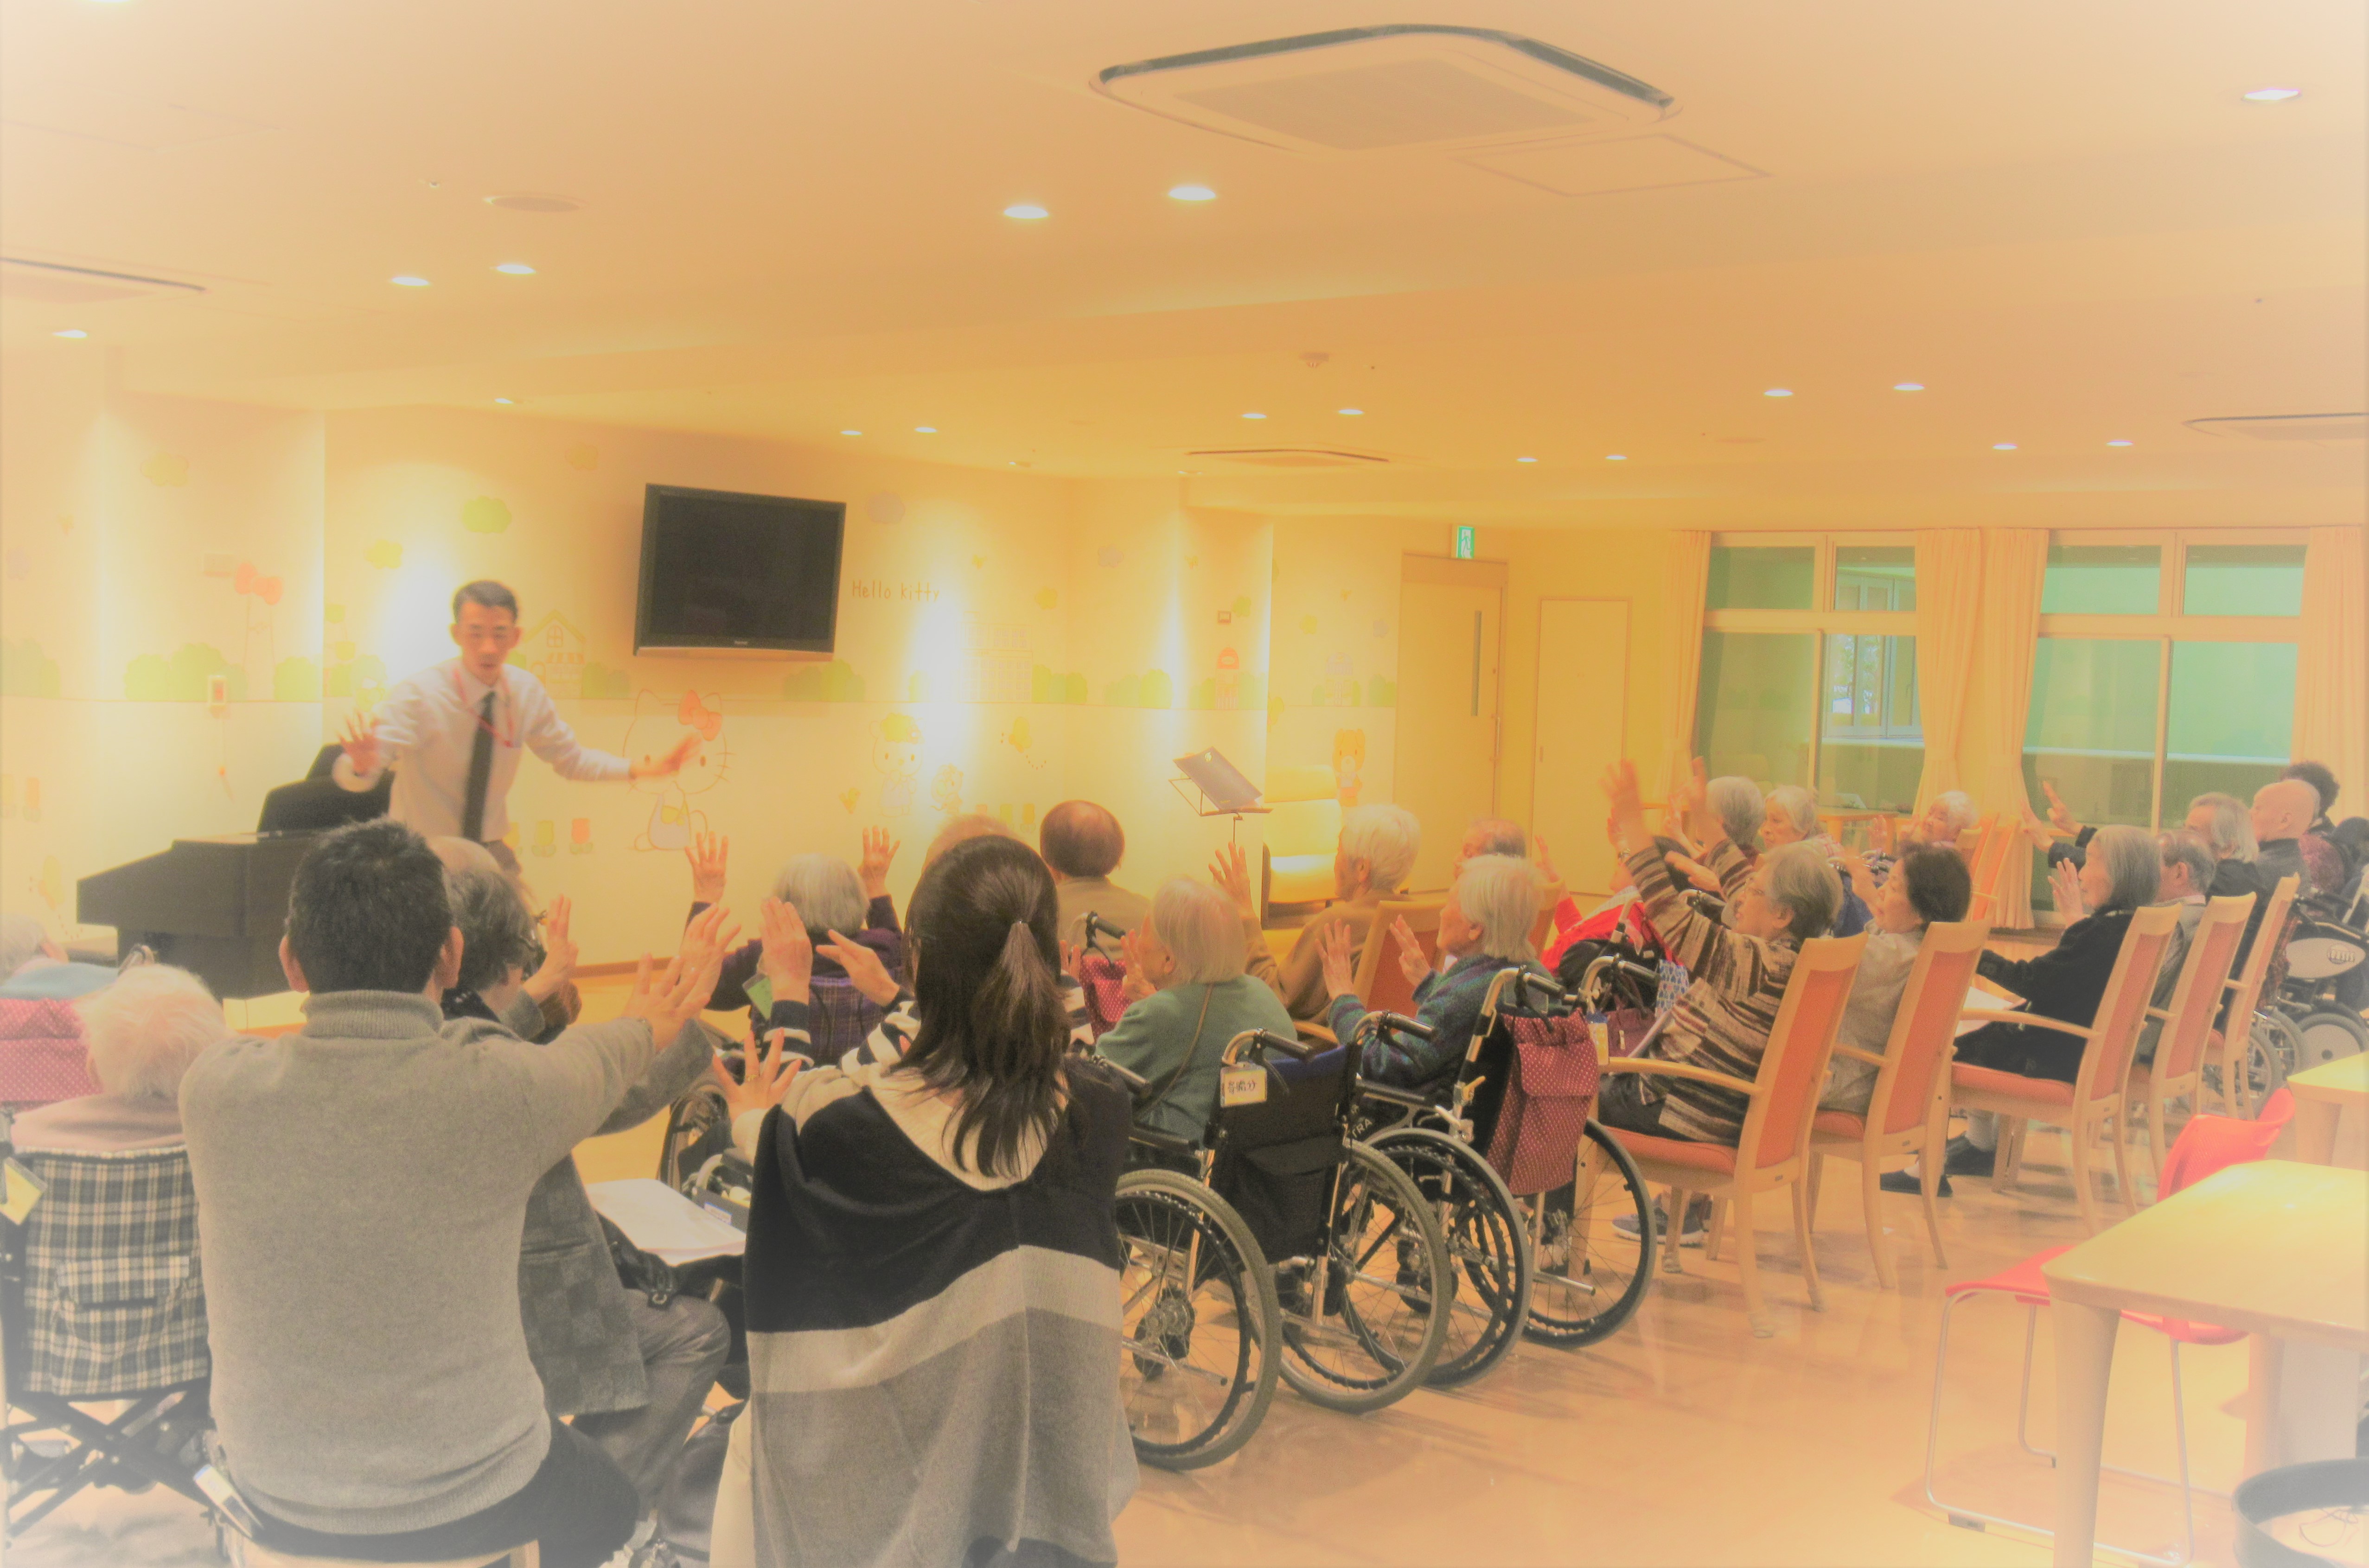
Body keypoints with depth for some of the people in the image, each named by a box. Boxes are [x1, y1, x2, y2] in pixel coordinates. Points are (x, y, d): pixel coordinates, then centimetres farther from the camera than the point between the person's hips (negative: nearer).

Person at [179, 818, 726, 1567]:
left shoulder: (217, 1086, -17)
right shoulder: (501, 1091, -25)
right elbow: (596, 1063, 0)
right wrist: (648, 1023, 24)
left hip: (279, 1505, 3)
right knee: (606, 1501, 31)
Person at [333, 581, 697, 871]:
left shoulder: (526, 692, -6)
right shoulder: (418, 695, -19)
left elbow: (571, 758, 8)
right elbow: (348, 776, -25)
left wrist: (643, 769, -5)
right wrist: (363, 764, -49)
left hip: (489, 852, 4)